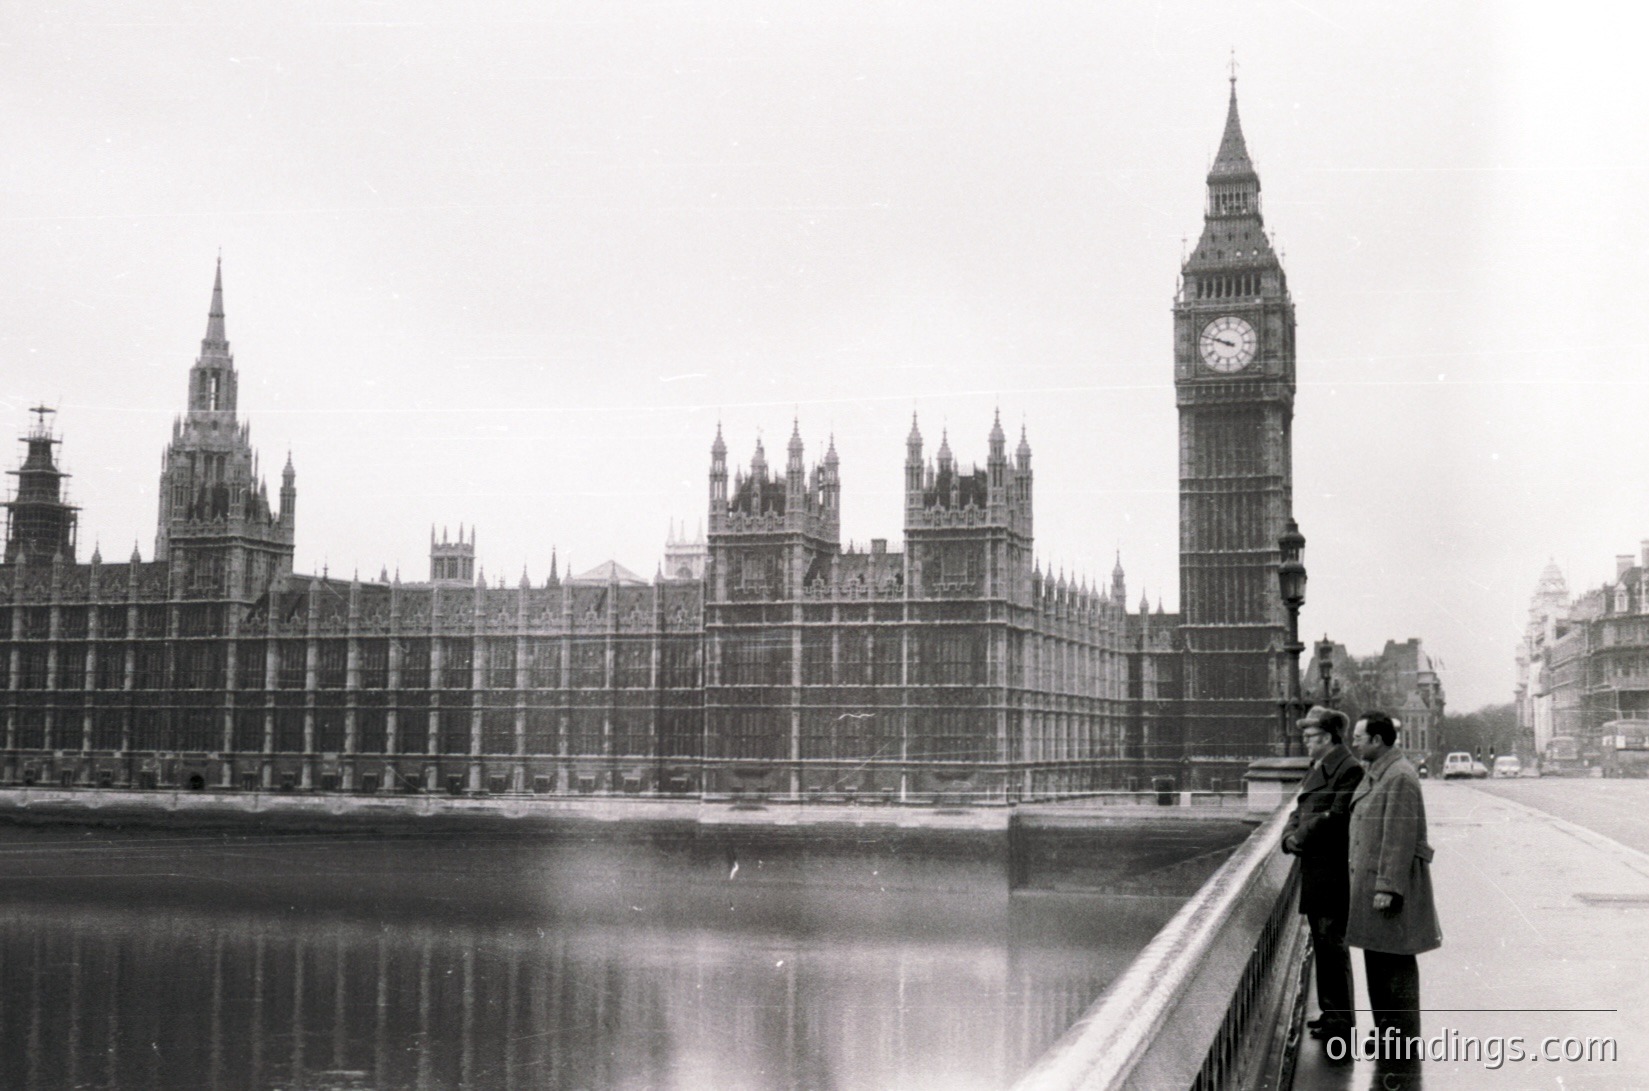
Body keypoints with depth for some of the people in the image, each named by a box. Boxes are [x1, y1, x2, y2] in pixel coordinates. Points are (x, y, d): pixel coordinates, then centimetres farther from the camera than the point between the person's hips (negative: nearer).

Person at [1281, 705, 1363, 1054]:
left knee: (1332, 945, -7)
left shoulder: (1348, 770, -13)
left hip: (1332, 875, -9)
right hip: (1314, 873, 9)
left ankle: (1341, 1022, -2)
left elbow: (1336, 817, -20)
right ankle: (1330, 1014, 24)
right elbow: (1300, 812, 20)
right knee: (1321, 946, 15)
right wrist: (1290, 836, 0)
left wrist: (1300, 838, -11)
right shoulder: (1315, 770, 17)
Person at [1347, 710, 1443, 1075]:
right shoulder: (1373, 774, 14)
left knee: (1396, 963, -4)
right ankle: (1386, 1033, 28)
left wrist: (1387, 888, -22)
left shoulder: (1400, 777, -18)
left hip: (1392, 881, -10)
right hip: (1369, 880, 10)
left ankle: (1405, 1048, 2)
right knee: (1376, 960, 17)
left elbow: (1400, 838, -21)